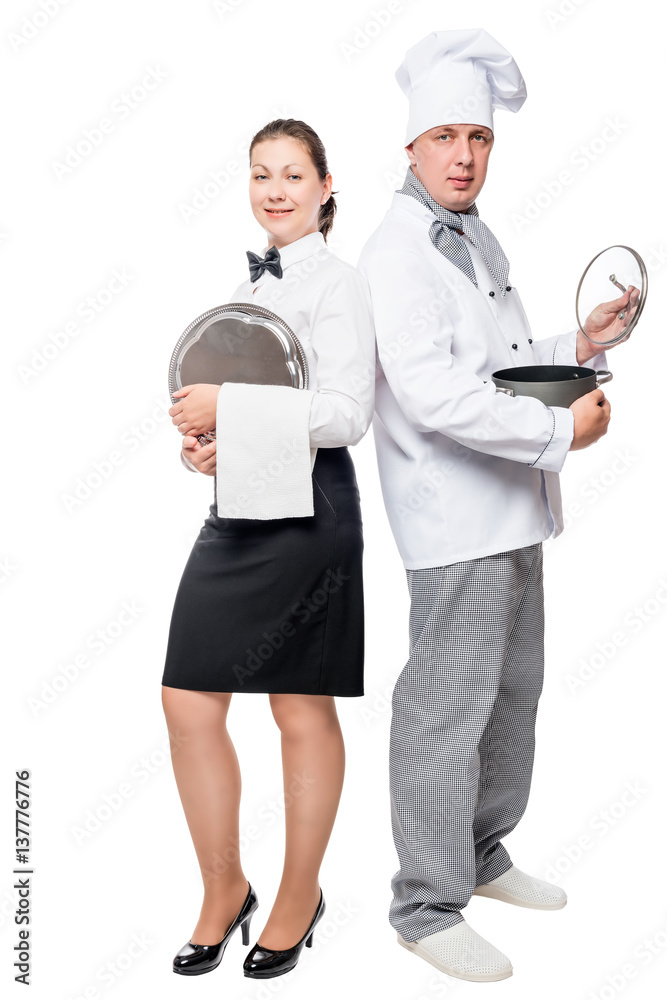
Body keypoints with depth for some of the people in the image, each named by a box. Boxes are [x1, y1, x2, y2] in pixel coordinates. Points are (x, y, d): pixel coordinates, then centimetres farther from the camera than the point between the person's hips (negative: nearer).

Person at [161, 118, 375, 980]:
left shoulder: (336, 285, -7)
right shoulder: (249, 284, 16)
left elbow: (346, 414, -18)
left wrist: (231, 405, -21)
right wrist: (198, 441, 2)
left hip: (305, 508, -7)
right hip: (237, 505, 7)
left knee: (302, 712, 6)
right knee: (189, 702, 4)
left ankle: (298, 901, 26)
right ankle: (224, 891, 24)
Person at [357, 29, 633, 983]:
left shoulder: (481, 241, 17)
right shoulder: (396, 253, -13)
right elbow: (435, 393, -24)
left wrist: (578, 346, 9)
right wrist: (560, 430, -19)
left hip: (511, 514, 10)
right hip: (456, 522, -10)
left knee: (513, 693, 18)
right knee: (447, 711, -3)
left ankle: (482, 854, 35)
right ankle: (427, 906, 11)